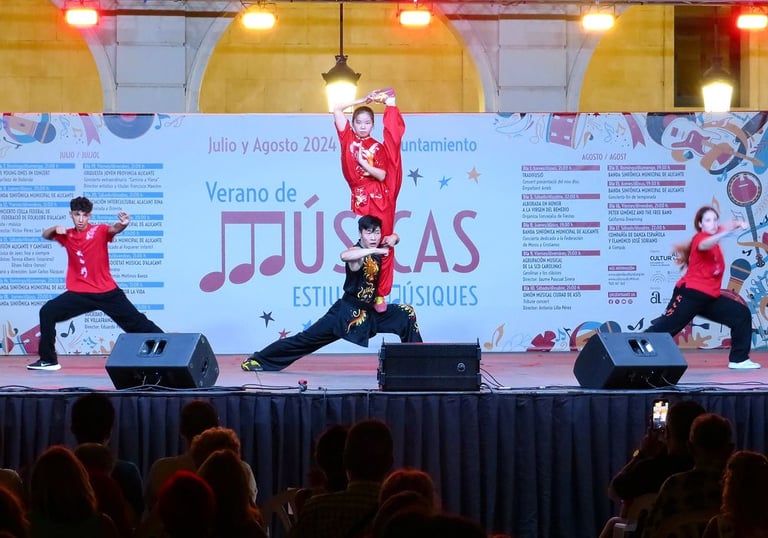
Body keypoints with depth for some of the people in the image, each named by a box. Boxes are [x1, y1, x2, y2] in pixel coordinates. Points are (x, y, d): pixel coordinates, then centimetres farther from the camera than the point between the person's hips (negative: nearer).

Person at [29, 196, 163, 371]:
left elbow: (114, 229, -29)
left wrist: (123, 224, -54)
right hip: (79, 292, 3)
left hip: (107, 292, -3)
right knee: (47, 312, -8)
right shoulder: (67, 235, 4)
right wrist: (56, 229, -10)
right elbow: (46, 235, 14)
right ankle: (48, 359, 2)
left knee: (136, 322, 0)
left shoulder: (99, 231, -9)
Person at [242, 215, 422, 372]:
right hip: (347, 312, -7)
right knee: (306, 338, -4)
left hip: (370, 312, 7)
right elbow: (344, 256, -47)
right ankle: (257, 359, 4)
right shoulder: (357, 252, -20)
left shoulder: (377, 250, 2)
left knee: (407, 315, -4)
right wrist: (375, 251, -48)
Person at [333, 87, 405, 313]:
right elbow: (337, 109, 2)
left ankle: (380, 294, -2)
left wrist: (365, 165, -18)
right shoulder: (349, 140, 8)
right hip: (361, 198, 0)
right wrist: (363, 100, 3)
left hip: (380, 199, 0)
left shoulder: (378, 147, 7)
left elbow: (382, 175, -3)